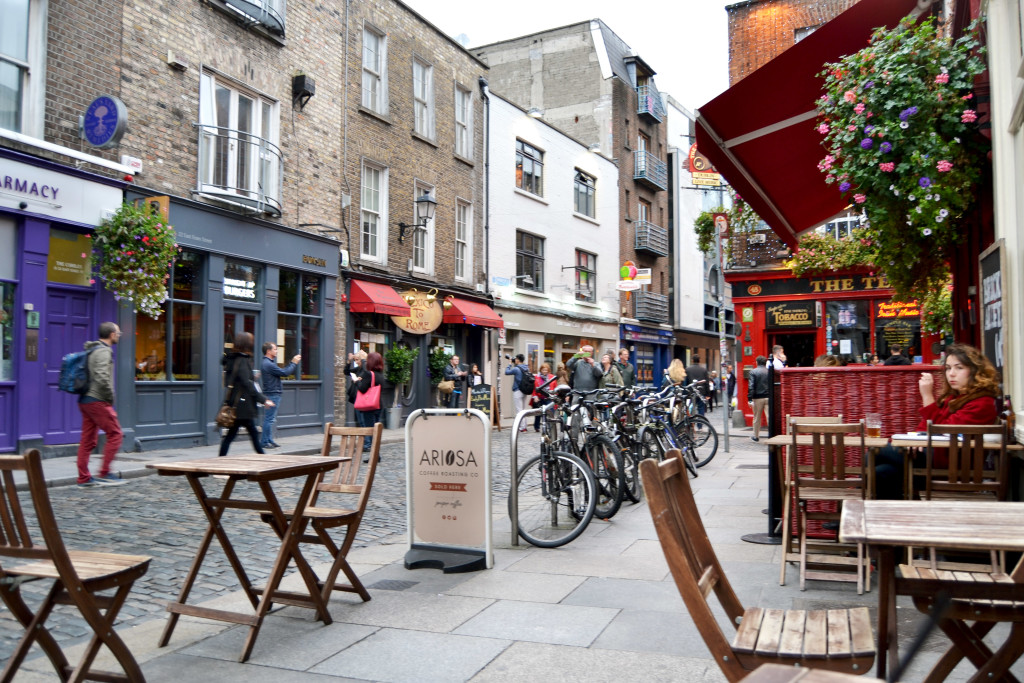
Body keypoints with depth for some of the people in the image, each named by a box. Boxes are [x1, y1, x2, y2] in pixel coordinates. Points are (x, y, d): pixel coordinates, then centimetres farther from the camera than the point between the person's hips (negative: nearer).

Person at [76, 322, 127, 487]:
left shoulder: (92, 350, 18)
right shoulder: (104, 351, -13)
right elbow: (102, 377, -25)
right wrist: (110, 397, -13)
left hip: (85, 400, 10)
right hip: (97, 401, -10)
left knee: (88, 440, 10)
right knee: (115, 434, -4)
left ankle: (84, 478, 13)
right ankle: (104, 473, -3)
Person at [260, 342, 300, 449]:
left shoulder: (266, 363, 17)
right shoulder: (268, 364, -17)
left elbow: (282, 371, 17)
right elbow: (284, 373, -17)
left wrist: (293, 362, 12)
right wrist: (294, 363, -5)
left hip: (273, 394, 11)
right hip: (272, 394, -11)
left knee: (270, 419, 14)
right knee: (269, 419, -6)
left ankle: (269, 440, 19)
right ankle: (264, 442, -2)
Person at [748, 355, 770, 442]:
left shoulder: (753, 372, -4)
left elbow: (751, 386, -10)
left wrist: (750, 399, -10)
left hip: (758, 398, -1)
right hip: (768, 397, 1)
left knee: (757, 418, 11)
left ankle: (756, 436, 21)